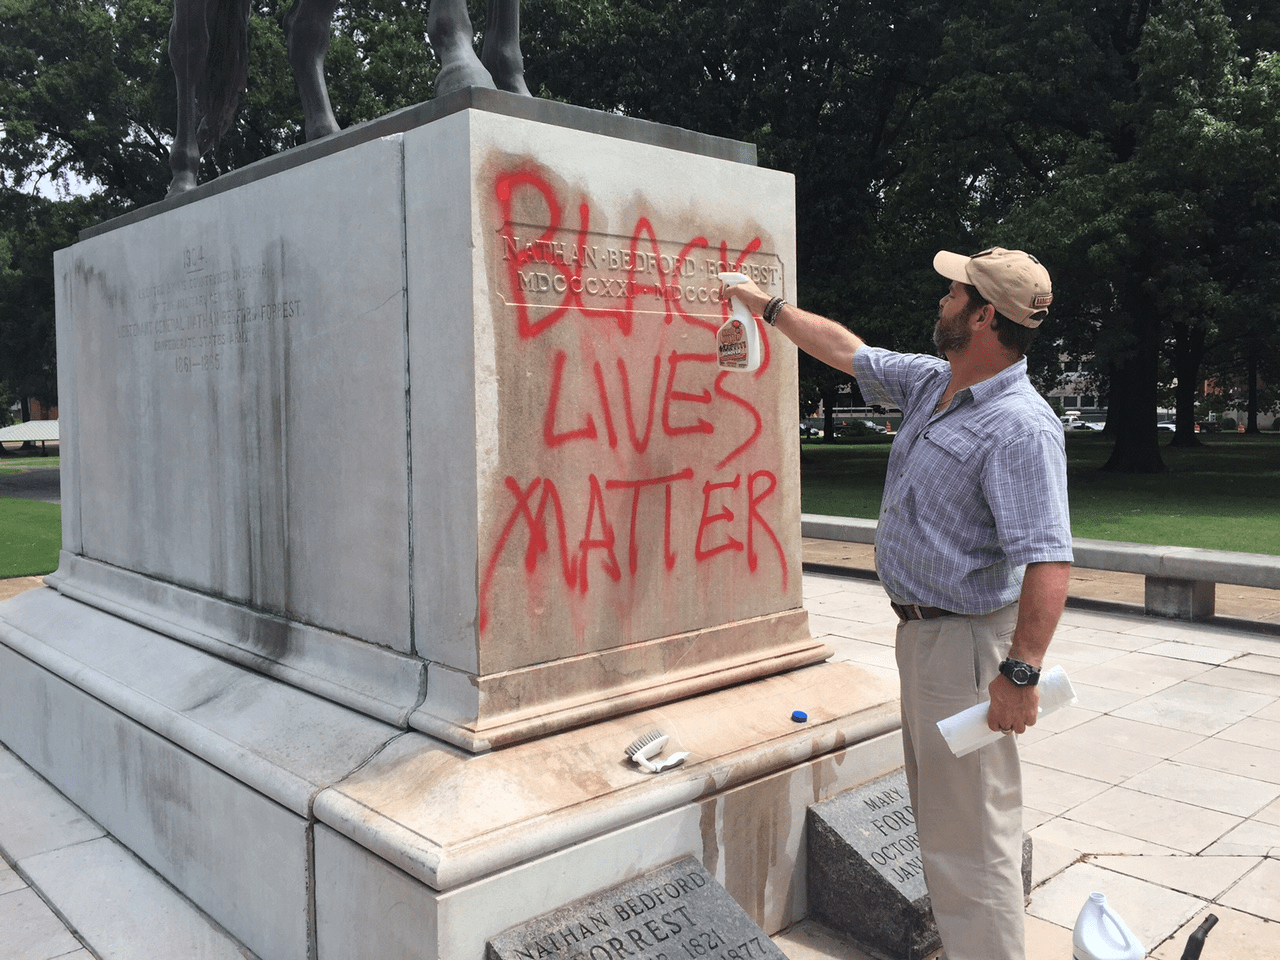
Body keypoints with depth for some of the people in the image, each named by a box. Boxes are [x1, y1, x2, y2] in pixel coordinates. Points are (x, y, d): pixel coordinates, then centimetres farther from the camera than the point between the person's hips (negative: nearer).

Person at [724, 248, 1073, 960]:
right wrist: (766, 305, 27)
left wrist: (1021, 673, -32)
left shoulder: (1020, 427, -22)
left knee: (968, 832, -3)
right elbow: (848, 350, 21)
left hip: (967, 643, -10)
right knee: (939, 815, 21)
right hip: (921, 632, 10)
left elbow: (1050, 561, -29)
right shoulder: (931, 383, 7)